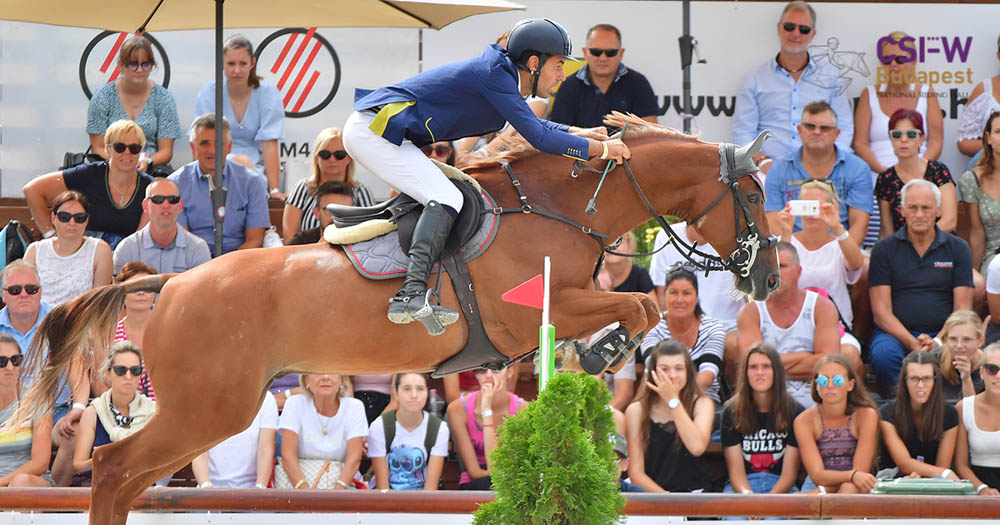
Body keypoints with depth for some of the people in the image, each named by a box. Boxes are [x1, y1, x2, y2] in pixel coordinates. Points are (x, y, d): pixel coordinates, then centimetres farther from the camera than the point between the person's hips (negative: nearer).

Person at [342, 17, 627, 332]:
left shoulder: (501, 73, 14)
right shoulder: (495, 75, -16)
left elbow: (531, 125, 33)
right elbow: (539, 138, -19)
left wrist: (578, 132, 23)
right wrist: (600, 148, -11)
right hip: (375, 131, -11)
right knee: (446, 199, -18)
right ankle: (412, 294, -33)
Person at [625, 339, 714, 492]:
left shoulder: (702, 404, 5)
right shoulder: (636, 411, 3)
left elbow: (697, 448, -14)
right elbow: (636, 472, 0)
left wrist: (672, 400, -10)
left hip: (695, 494, 0)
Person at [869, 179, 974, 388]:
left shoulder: (958, 249, 11)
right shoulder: (884, 249, 8)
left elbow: (963, 308, 6)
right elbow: (881, 310, 1)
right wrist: (912, 343, -16)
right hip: (896, 334, 0)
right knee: (883, 355, -36)